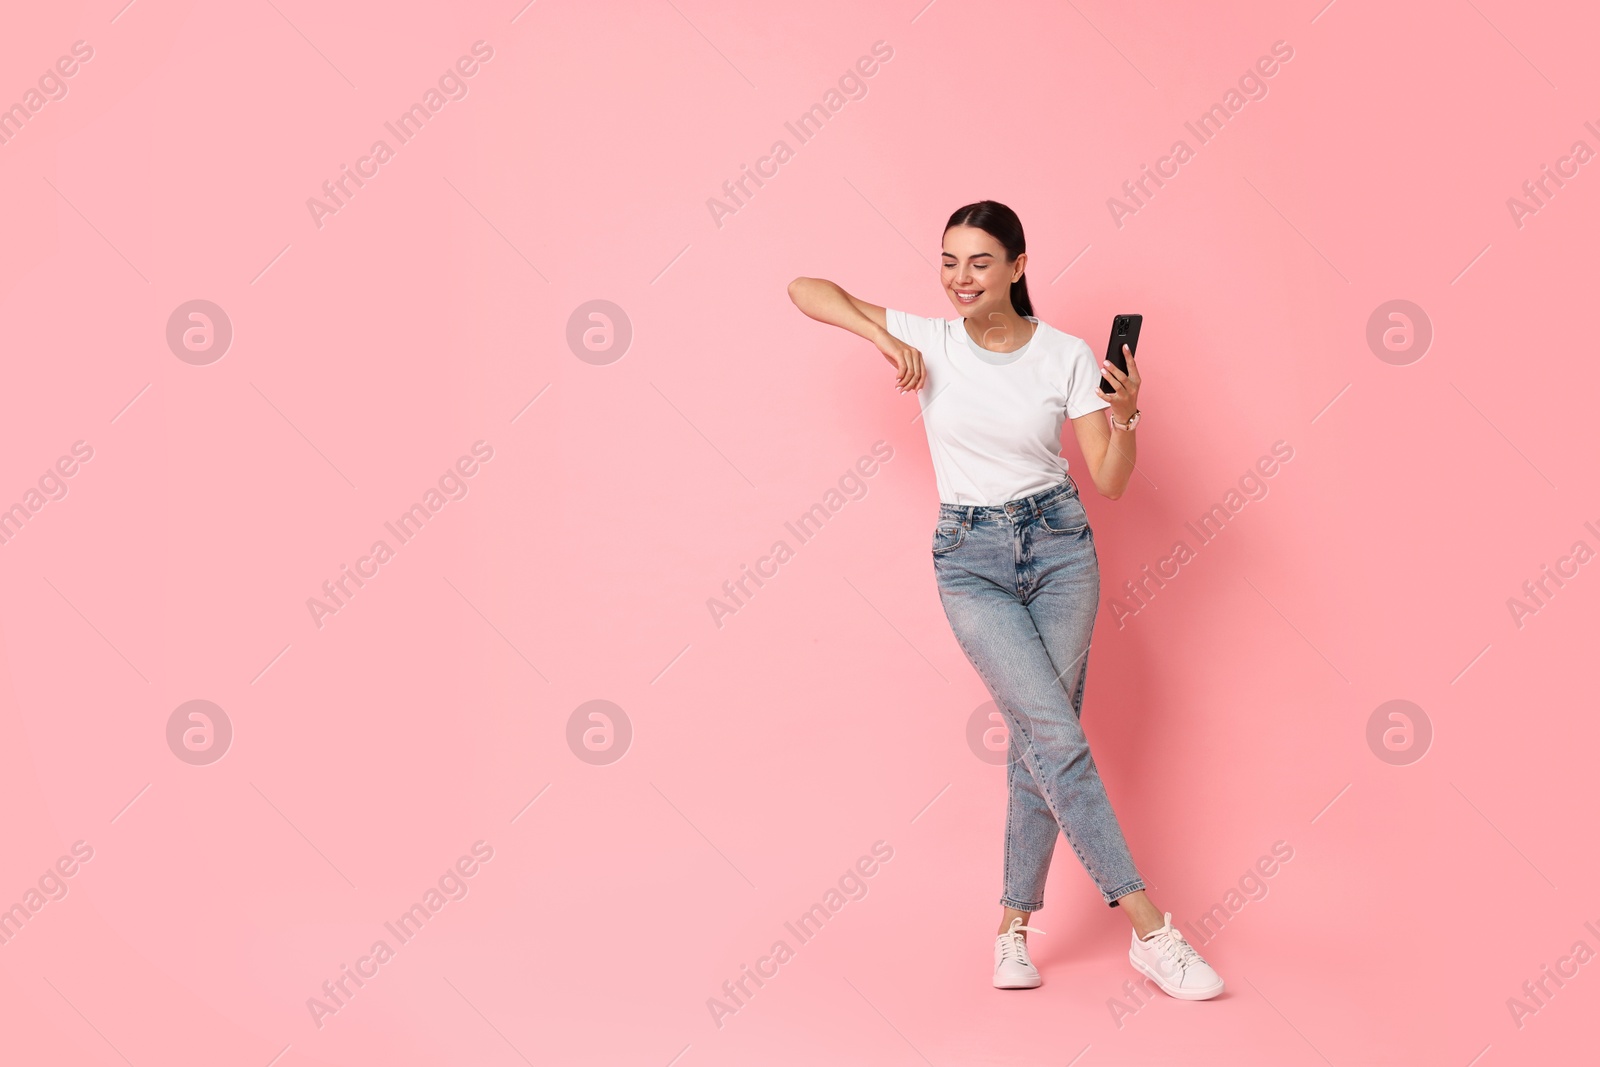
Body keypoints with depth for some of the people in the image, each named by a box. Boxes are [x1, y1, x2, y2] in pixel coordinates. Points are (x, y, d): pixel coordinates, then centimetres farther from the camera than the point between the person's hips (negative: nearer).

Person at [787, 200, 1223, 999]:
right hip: (970, 559, -1)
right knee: (1057, 734, -12)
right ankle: (1149, 929, -7)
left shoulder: (1068, 356, -3)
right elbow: (806, 288, 0)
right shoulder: (927, 340, -3)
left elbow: (1109, 484, -3)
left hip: (1060, 547, 2)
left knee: (1038, 738, 1)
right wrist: (882, 335, -12)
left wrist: (1124, 418, -21)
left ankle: (1015, 922, 16)